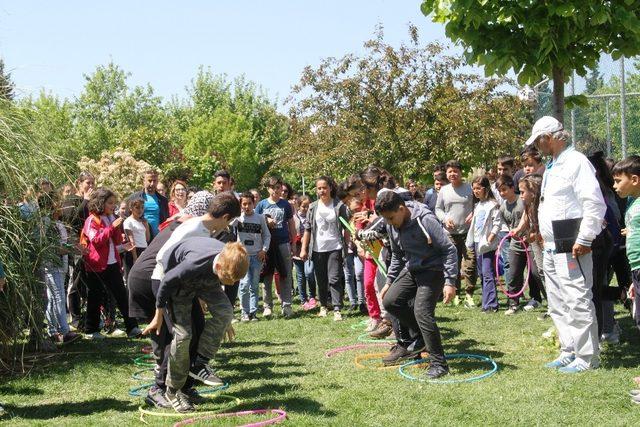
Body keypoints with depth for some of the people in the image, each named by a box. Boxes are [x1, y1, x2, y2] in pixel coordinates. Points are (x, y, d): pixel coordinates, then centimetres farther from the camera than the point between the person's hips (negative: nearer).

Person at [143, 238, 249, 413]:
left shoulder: (231, 263, -28)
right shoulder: (194, 265, -44)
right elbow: (167, 282, -24)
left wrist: (224, 322, 10)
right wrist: (159, 316, -11)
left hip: (206, 280, 5)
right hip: (179, 280, -5)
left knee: (225, 311, -20)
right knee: (183, 333, -12)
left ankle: (199, 364, -7)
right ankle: (172, 390, 4)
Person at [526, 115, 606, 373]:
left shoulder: (576, 162, -12)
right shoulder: (552, 166, 18)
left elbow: (595, 203, -18)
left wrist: (584, 240, -20)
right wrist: (542, 232, 21)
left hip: (571, 248, -10)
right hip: (551, 249, 10)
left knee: (578, 303, -6)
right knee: (558, 306, 15)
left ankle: (586, 357, 1)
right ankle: (569, 352, 25)